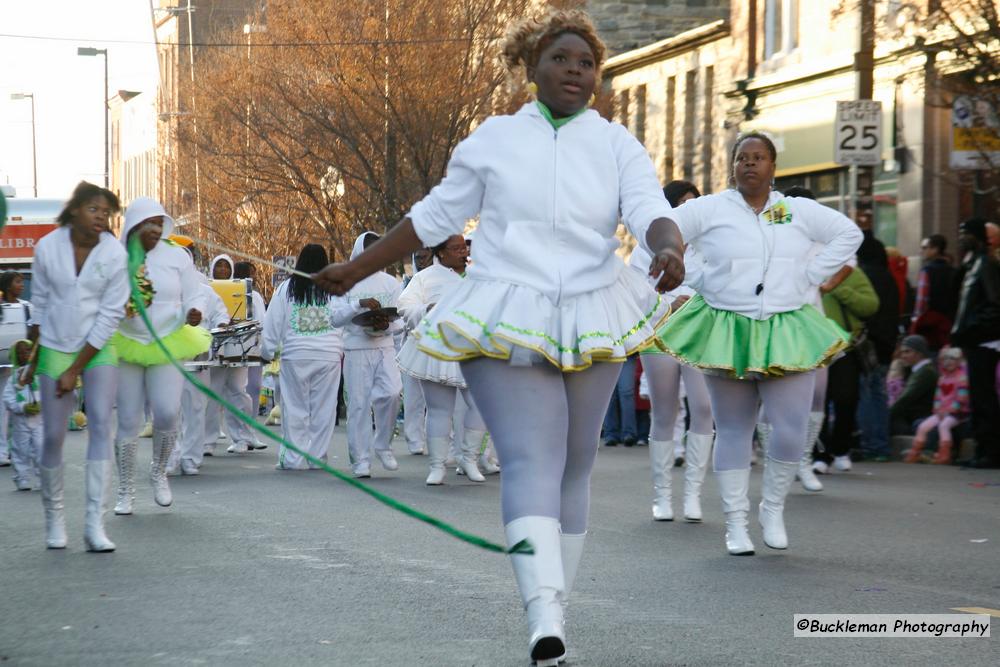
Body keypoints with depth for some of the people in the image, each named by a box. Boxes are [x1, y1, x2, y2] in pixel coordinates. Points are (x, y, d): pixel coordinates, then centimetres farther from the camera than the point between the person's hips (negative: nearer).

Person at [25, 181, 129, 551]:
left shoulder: (115, 254, -11)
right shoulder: (47, 247, -8)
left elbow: (110, 315, -9)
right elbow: (40, 304, 4)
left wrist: (75, 370, -11)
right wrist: (34, 359, 10)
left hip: (98, 348, -1)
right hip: (55, 347, 1)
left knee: (101, 425, -14)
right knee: (53, 436, 1)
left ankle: (95, 524, -15)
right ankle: (54, 517, 19)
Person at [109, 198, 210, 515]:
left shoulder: (176, 256, -2)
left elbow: (194, 295, 4)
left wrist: (194, 312, -18)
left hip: (167, 345, 0)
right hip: (126, 346, 0)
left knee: (167, 413, -14)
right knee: (129, 422, 1)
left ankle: (159, 473, 14)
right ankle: (126, 492, 15)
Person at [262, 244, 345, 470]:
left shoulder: (286, 289, 1)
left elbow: (273, 324, 6)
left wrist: (267, 351, 17)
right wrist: (342, 351, 12)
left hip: (295, 355, 0)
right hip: (329, 356, 0)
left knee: (294, 407, 5)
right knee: (323, 408, 5)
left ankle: (293, 458, 4)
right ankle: (317, 457, 7)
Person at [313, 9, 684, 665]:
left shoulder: (618, 146, 3)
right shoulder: (494, 139, 4)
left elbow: (652, 211, -13)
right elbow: (434, 217, 12)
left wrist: (670, 247, -37)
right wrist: (357, 269, 14)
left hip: (592, 327, 2)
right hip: (504, 326, -2)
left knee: (573, 467, 9)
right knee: (531, 462, -17)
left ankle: (553, 609, 20)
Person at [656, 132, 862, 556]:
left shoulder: (800, 211, 9)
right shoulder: (710, 209, 2)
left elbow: (849, 234, 15)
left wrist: (810, 277, 5)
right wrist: (697, 281, -2)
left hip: (786, 336, 1)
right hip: (725, 332, -1)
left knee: (791, 429, -9)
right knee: (733, 430, 2)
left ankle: (773, 509, 12)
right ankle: (736, 523, 8)